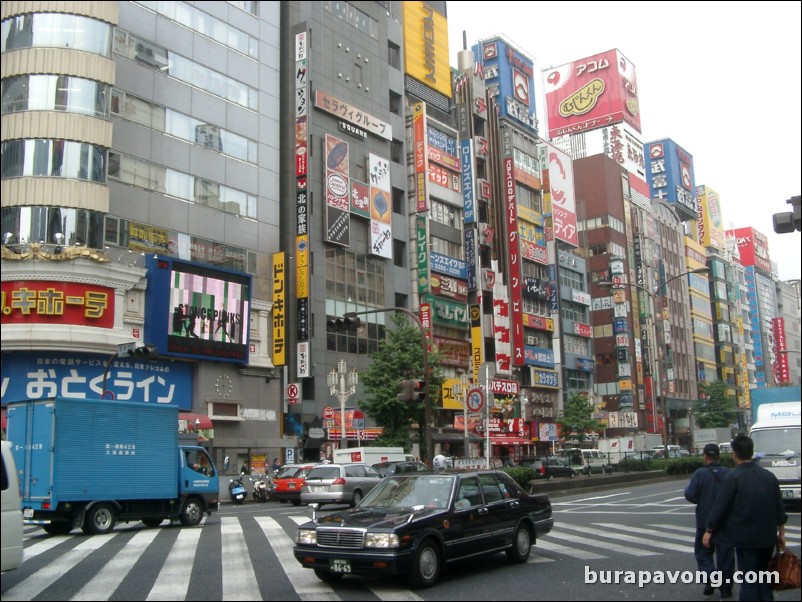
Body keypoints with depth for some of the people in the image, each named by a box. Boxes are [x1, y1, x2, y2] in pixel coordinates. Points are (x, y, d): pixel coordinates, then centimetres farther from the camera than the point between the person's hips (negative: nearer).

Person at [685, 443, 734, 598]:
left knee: (702, 551, 12)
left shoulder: (700, 473, -12)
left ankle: (711, 577, -9)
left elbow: (690, 494, -17)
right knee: (725, 553, 11)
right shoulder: (729, 473, -4)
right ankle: (726, 588, 14)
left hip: (705, 521, -2)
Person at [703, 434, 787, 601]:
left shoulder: (733, 478, -14)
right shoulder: (769, 476, 4)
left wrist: (709, 531, -1)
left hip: (746, 538, -6)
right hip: (768, 537, 6)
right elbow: (779, 508, 9)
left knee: (749, 581, 1)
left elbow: (720, 506, -12)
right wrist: (781, 533, 20)